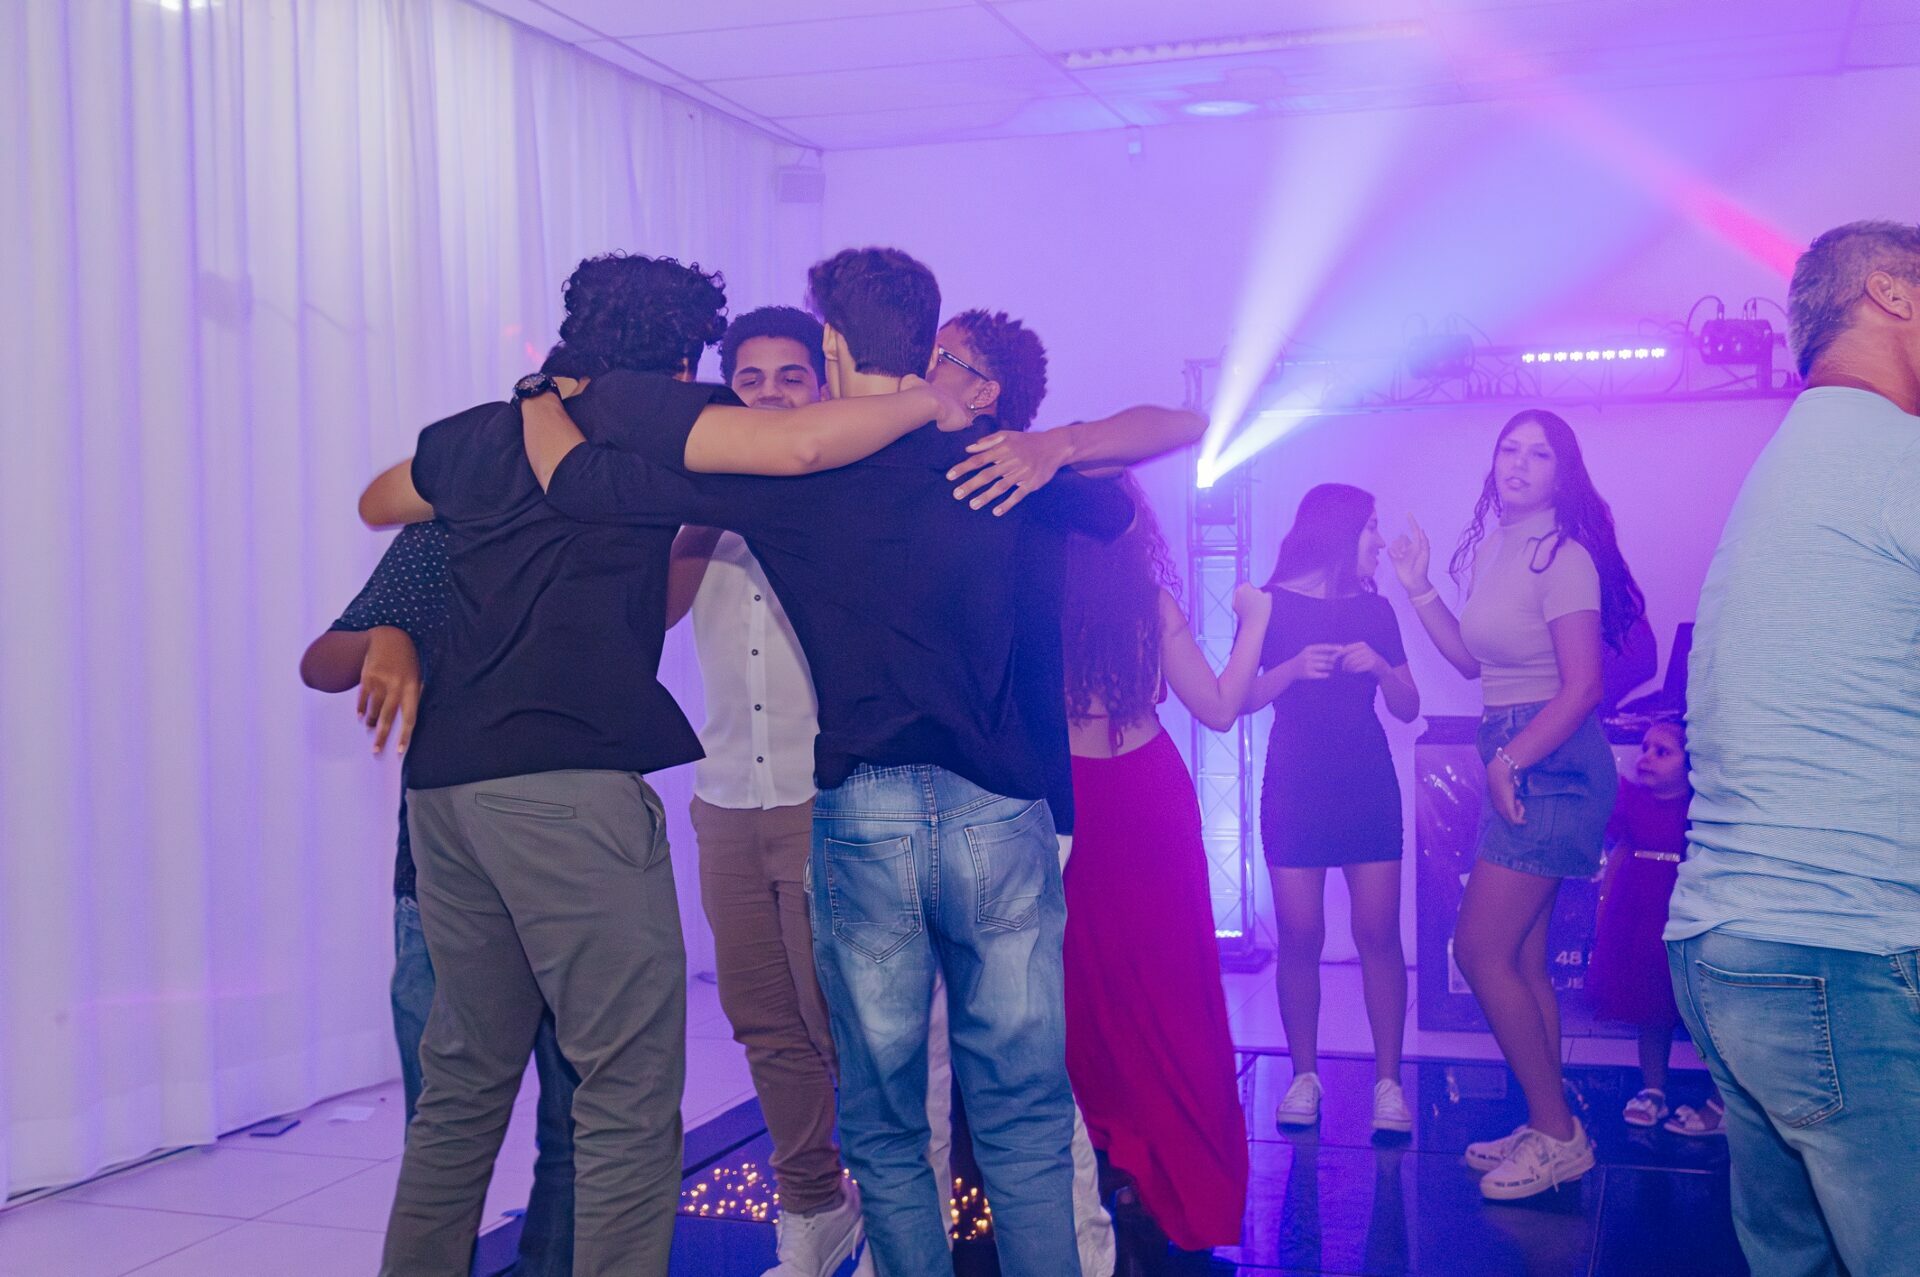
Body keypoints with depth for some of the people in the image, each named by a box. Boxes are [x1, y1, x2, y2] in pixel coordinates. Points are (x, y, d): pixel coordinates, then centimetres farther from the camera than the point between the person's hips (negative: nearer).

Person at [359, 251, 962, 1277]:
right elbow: (796, 446, -14)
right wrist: (926, 400, 0)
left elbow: (378, 502, 41)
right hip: (569, 783, -8)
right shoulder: (638, 406, 0)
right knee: (628, 1092, -3)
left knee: (465, 1078, 17)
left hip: (444, 782, 8)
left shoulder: (472, 434, 21)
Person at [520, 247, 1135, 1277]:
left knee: (886, 1133, 11)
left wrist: (542, 396, 19)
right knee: (1022, 1126, 10)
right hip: (1001, 809, 2)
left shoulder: (784, 472, -2)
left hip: (863, 816, -2)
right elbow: (1116, 507, 26)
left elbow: (575, 478, -1)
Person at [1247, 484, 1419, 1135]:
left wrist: (1379, 666, -11)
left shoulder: (1374, 610, 11)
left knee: (1378, 933, -5)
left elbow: (1408, 709, 8)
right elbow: (1239, 699, -5)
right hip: (1295, 787, -2)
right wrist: (1293, 668, -21)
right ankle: (1304, 1075, 8)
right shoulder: (1274, 605, 1)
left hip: (1368, 787, 2)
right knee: (1300, 935, -3)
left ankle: (1388, 1081, 0)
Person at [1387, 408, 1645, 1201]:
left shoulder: (1563, 556, -13)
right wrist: (1419, 589, 13)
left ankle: (1558, 1135, 1)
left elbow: (1583, 687, -17)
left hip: (1552, 763, -9)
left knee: (1480, 949, -9)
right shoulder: (1494, 549, 12)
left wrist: (1511, 762, -16)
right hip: (1515, 761, 9)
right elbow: (1472, 660, 17)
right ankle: (1549, 1129, 20)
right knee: (1521, 958, 11)